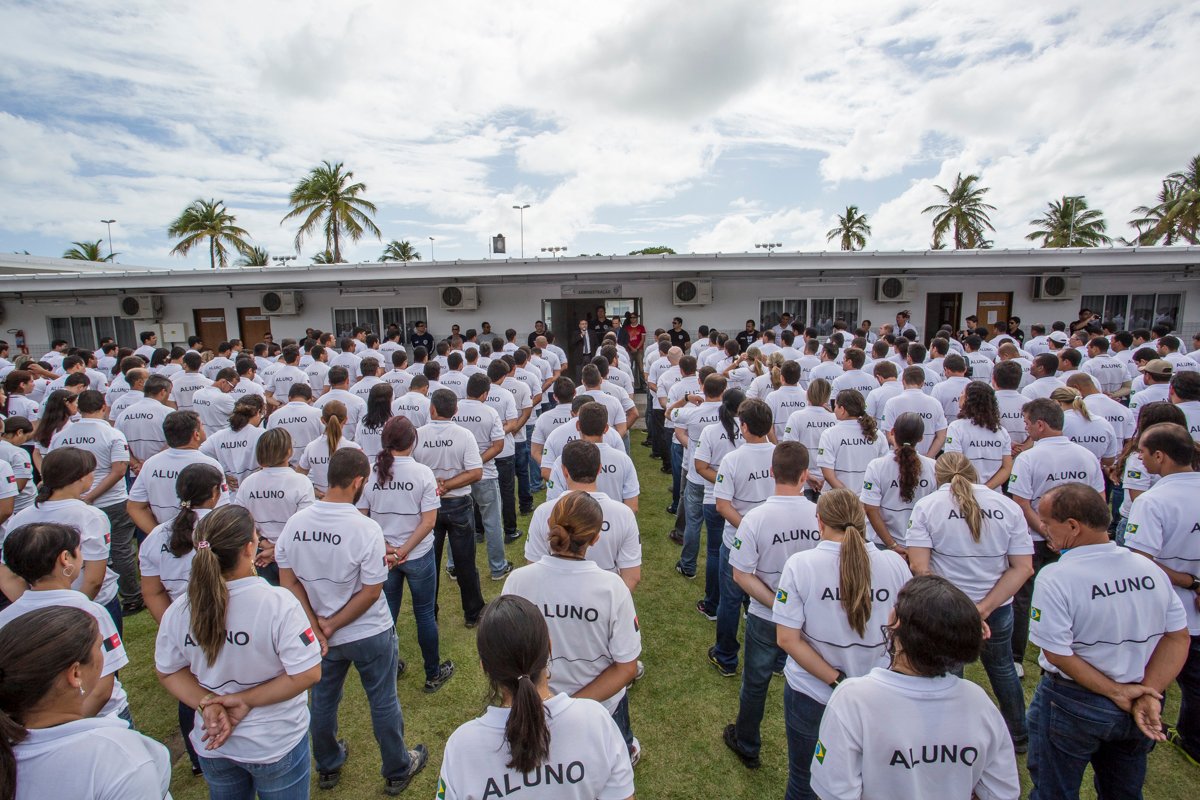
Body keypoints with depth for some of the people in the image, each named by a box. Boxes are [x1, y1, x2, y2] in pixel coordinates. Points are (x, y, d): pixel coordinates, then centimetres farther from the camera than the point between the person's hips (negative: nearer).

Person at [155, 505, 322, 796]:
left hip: (212, 745, 4)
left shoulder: (177, 611, -14)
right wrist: (247, 701, -16)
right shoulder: (278, 603, -28)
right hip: (277, 745, -4)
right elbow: (308, 675, -27)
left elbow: (168, 672, -1)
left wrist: (207, 704, -10)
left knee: (225, 794, 32)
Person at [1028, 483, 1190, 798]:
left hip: (1073, 706, -6)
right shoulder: (1149, 568, -7)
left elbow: (1057, 654, -25)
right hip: (1134, 712, 6)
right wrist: (1149, 694, -8)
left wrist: (1117, 692, -12)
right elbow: (1178, 637, -3)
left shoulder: (1054, 578, -26)